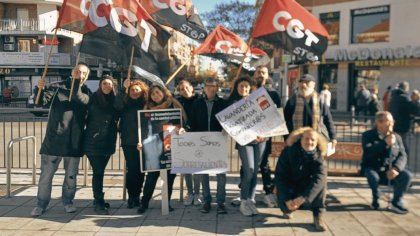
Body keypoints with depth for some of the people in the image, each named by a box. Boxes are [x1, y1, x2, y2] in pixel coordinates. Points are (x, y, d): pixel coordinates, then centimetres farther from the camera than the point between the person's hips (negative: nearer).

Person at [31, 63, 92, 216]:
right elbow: (42, 101, -6)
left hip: (74, 140, 2)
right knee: (46, 174, 4)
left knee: (71, 174, 11)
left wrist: (77, 84, -25)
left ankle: (67, 201, 27)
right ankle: (41, 204, 15)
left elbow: (80, 98, -17)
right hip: (54, 138, -1)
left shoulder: (86, 92, 6)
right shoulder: (58, 87, 3)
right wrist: (41, 90, -25)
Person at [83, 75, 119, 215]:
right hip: (93, 141, -5)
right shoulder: (93, 98, -5)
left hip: (108, 142, 5)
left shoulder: (115, 101, 7)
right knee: (97, 172, -4)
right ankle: (98, 203, 5)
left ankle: (98, 199, 27)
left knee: (100, 171, 15)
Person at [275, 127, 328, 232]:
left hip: (306, 187, 1)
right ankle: (288, 209, 12)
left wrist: (303, 197, -47)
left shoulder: (318, 157, -17)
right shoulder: (289, 151, -19)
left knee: (321, 181, -29)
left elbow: (318, 179, -33)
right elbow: (280, 176, -18)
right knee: (287, 206, -29)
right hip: (289, 186, -1)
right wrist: (287, 199, -29)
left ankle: (318, 216, -16)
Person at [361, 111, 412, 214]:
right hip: (373, 168, -3)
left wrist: (396, 168, -21)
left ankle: (397, 202, -3)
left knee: (407, 175, -24)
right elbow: (368, 151, -19)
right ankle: (376, 197, -2)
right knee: (373, 176, -35)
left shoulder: (396, 137, 8)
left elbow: (402, 155, -2)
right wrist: (385, 143, -25)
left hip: (391, 170, 3)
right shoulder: (368, 135, -1)